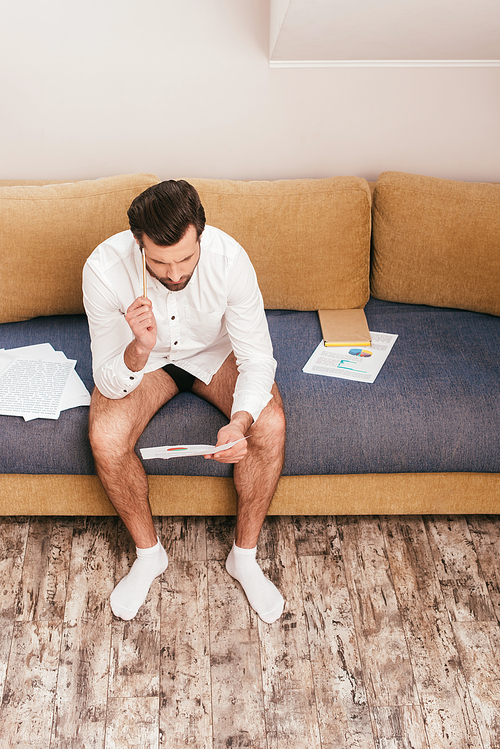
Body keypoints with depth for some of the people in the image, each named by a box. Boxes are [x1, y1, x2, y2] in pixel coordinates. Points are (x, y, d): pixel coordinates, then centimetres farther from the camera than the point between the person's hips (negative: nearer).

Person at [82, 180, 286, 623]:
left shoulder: (230, 258, -31)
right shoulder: (104, 268, -31)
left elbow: (257, 359, -25)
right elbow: (108, 382, -25)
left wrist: (240, 421, -44)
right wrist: (139, 350, -48)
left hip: (216, 353, 0)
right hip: (143, 359, 0)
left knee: (270, 425, -26)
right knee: (105, 436, -28)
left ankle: (245, 555, -2)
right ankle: (148, 553, 0)